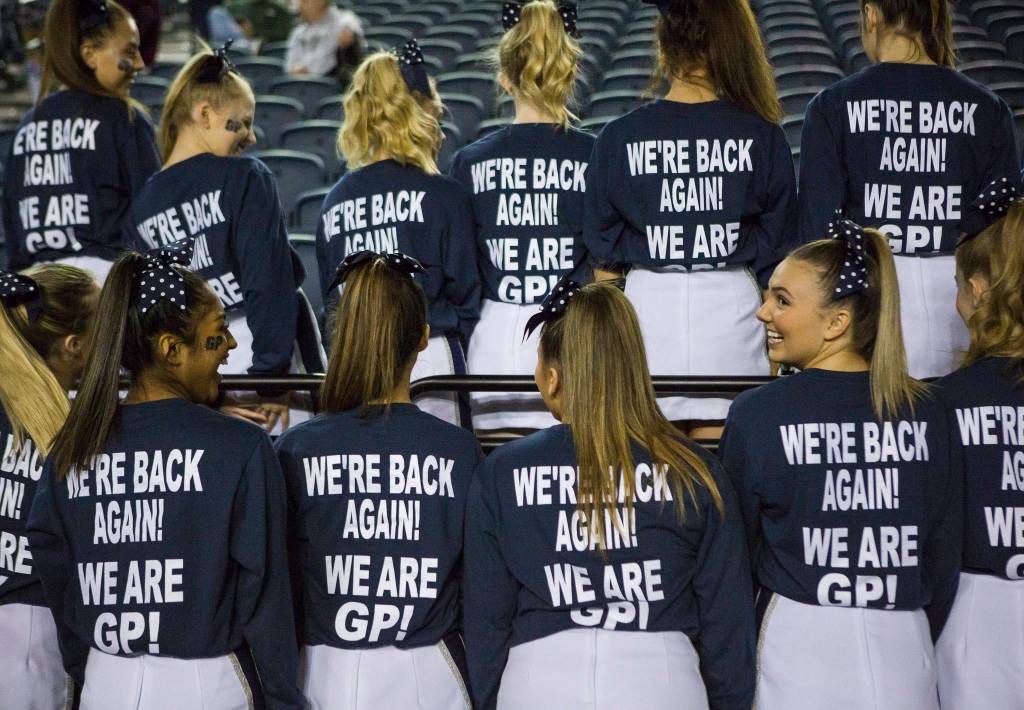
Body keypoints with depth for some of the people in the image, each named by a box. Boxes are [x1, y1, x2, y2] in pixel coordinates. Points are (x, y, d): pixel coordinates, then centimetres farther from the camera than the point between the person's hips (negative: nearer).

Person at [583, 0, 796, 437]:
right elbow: (776, 252, 4)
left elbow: (603, 252, 5)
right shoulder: (762, 136, -2)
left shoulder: (619, 138, -2)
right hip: (731, 303, 0)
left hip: (648, 303, 0)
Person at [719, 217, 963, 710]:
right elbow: (944, 558, 6)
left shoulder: (755, 414, -9)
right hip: (905, 648, 3)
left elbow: (735, 554, -1)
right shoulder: (926, 413, 0)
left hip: (798, 645, -3)